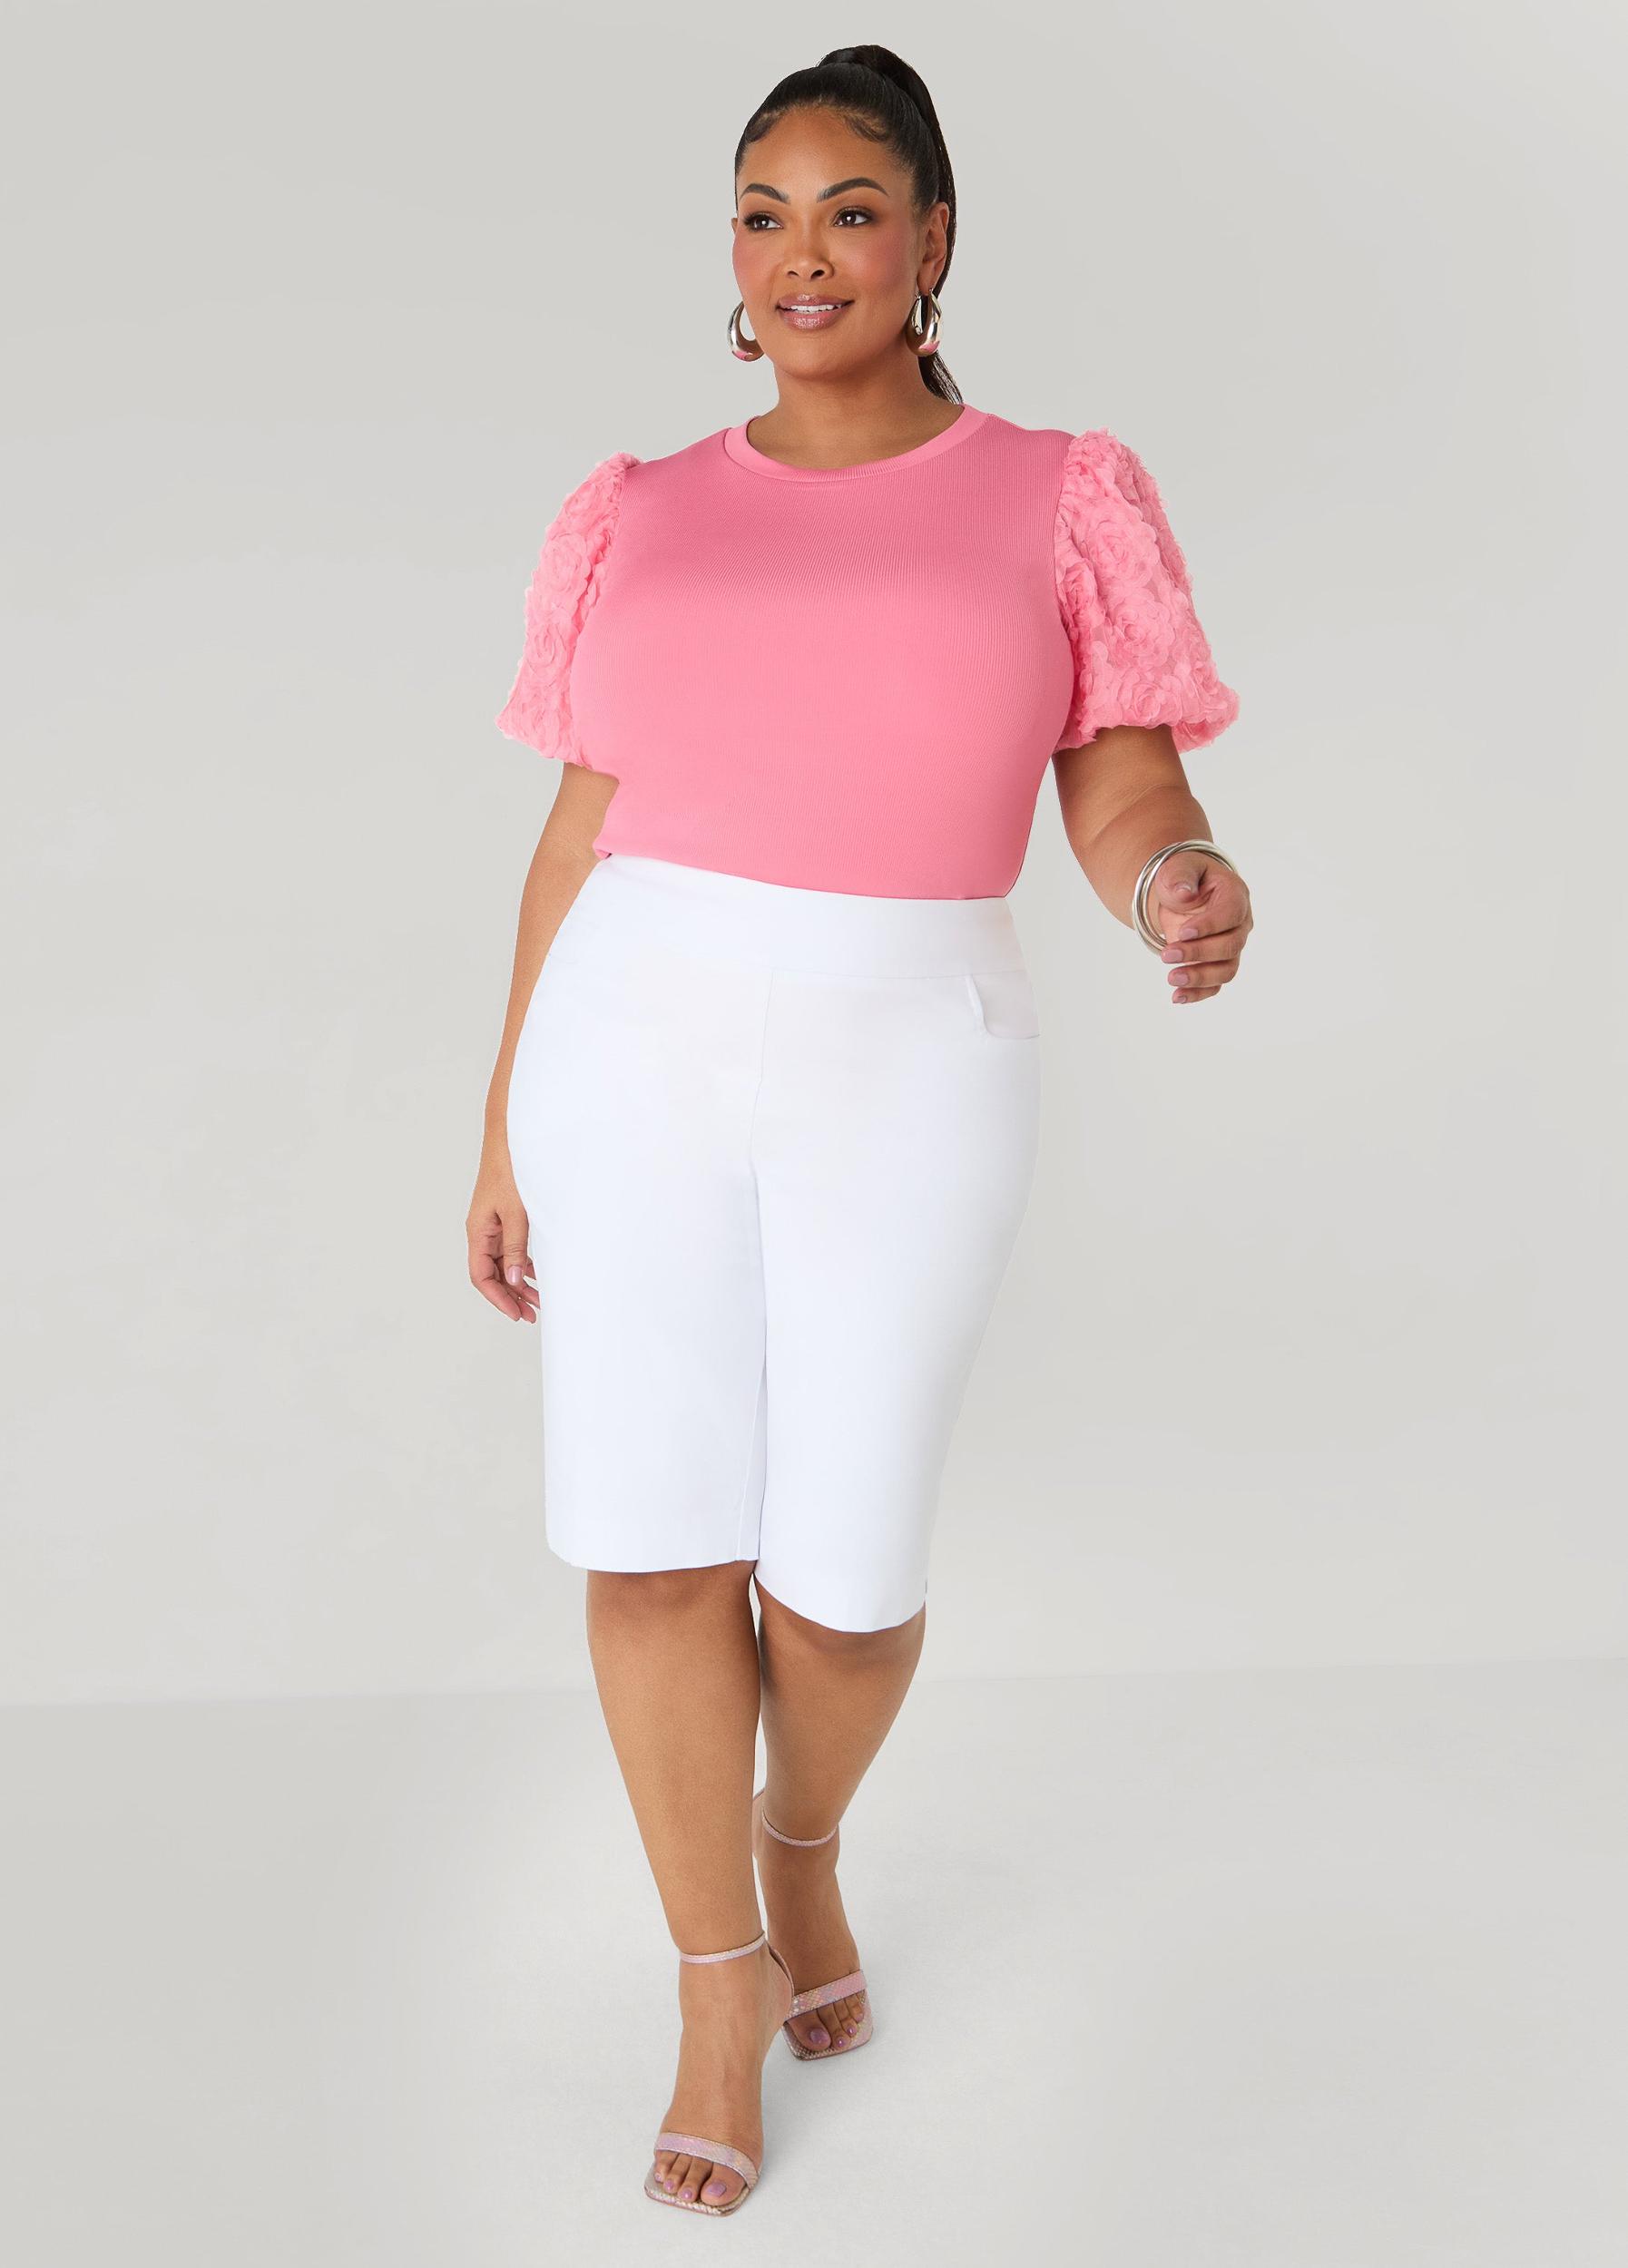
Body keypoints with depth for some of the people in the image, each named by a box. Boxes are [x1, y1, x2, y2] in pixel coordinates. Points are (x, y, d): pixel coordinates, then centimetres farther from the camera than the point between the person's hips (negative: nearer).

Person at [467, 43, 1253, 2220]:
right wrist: (506, 1124, 9)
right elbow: (583, 830, 10)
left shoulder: (1060, 499, 2)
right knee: (654, 1545, 2)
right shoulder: (636, 517, 8)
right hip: (637, 1060, 2)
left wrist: (1185, 889, -27)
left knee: (846, 1572, 3)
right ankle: (723, 1981, 23)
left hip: (908, 1076, -1)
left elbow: (1129, 804, -3)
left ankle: (805, 1841, 38)